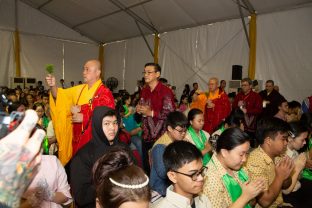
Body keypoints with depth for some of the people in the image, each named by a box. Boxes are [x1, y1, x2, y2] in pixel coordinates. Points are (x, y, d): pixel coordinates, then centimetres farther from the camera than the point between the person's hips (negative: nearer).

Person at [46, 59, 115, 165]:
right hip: (78, 137, 6)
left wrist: (84, 117, -16)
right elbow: (59, 96, 10)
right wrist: (53, 86, -10)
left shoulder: (105, 93, -12)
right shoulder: (80, 89, 8)